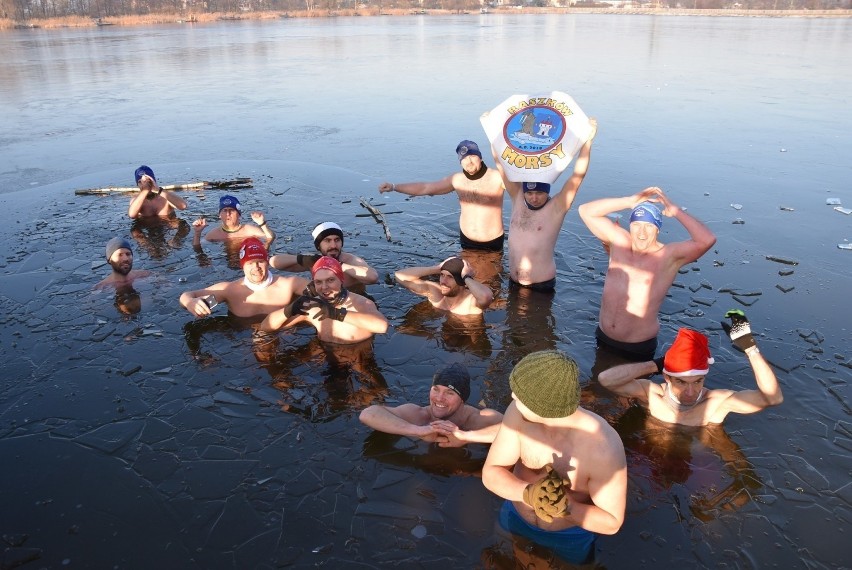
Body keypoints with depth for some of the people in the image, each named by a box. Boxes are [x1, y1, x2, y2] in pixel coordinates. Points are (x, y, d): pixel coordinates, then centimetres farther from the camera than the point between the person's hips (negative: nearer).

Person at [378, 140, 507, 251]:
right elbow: (425, 188, 5)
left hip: (493, 243, -4)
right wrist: (393, 187, -1)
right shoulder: (457, 179, 0)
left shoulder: (497, 177, -13)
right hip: (466, 241, 4)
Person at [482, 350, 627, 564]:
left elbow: (611, 522, -22)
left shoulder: (603, 447, -35)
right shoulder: (518, 412, -26)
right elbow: (491, 473, -17)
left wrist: (565, 508, -39)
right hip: (514, 520, 3)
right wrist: (529, 493, -37)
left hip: (570, 540, -3)